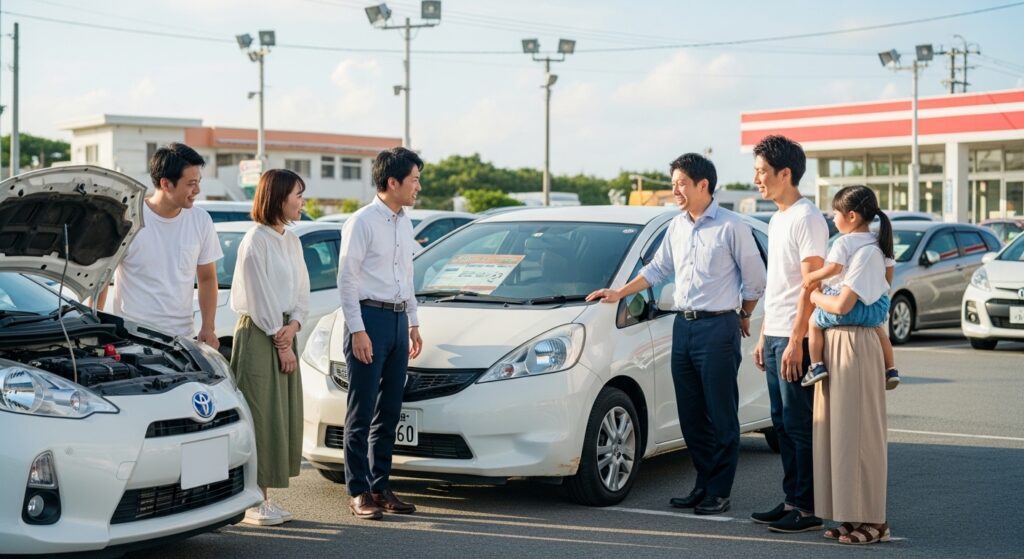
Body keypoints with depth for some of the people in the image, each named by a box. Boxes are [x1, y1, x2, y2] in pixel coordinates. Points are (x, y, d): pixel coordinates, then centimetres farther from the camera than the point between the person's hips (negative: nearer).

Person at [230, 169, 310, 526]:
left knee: (284, 415, 9)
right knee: (260, 417, -5)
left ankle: (263, 498, 17)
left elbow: (301, 290, 12)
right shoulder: (256, 241, -12)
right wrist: (280, 341, -11)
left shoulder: (292, 241, 13)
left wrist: (294, 325, -6)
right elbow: (259, 297, -13)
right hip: (257, 335, -8)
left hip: (283, 333, 8)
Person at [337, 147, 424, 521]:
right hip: (370, 317, -7)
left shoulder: (404, 223, 13)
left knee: (389, 411, 10)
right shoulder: (362, 222, -10)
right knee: (362, 412, -2)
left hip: (398, 318, 7)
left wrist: (413, 323, 18)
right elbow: (346, 279, -12)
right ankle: (359, 492, 4)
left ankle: (380, 486, 17)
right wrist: (357, 330, -16)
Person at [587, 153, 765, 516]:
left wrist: (742, 316, 9)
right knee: (691, 415, 8)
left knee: (721, 415, -3)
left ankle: (719, 493, 1)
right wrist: (619, 293, 16)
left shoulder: (732, 227, -6)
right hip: (683, 326, 7)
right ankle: (703, 486, 16)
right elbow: (657, 269, 22)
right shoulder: (676, 227, 13)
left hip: (718, 327, -6)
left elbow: (755, 280, 0)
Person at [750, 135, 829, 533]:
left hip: (795, 339, -9)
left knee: (799, 425, -5)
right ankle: (792, 500, 19)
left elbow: (810, 285, -18)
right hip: (775, 336, 9)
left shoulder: (807, 218, -12)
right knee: (782, 424, 12)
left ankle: (808, 509, 0)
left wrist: (795, 340, -21)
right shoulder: (777, 220, 17)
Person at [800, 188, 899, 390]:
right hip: (877, 306, 6)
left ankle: (816, 365, 2)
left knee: (813, 322, 14)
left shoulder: (843, 243, -11)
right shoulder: (880, 242, 9)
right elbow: (889, 270, 13)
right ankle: (891, 369, 28)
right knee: (879, 328, 35)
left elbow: (834, 268, -24)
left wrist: (812, 277, -11)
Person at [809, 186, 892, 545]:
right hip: (836, 344, 10)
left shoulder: (866, 253, -14)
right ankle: (851, 515, 17)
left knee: (858, 433, -6)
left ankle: (873, 521, 0)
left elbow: (842, 304, -20)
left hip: (854, 346, -10)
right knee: (839, 431, 11)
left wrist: (814, 296, -5)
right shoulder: (854, 249, 16)